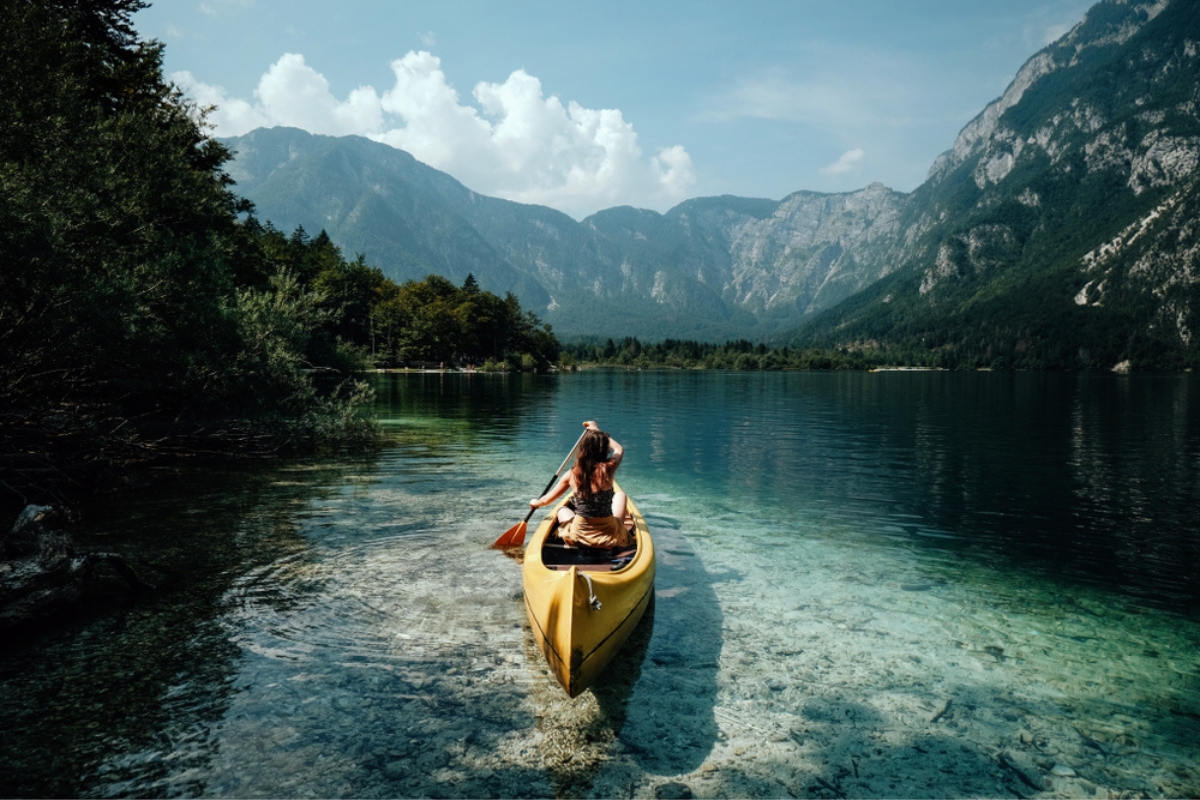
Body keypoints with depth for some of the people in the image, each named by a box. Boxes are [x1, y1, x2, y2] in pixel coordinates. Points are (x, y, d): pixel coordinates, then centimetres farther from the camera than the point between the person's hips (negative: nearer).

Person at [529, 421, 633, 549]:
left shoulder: (572, 474, -8)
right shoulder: (608, 469, -13)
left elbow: (546, 500, 3)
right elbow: (619, 449, 11)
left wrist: (536, 502, 26)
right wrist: (597, 430, 23)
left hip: (578, 537, 2)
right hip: (610, 537, -2)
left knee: (562, 509, 35)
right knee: (620, 494, 27)